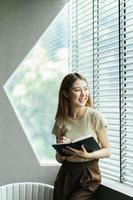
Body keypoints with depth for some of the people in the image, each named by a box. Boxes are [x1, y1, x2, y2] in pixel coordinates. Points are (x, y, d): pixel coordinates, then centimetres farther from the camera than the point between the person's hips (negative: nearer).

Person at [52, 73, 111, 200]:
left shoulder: (95, 116, -9)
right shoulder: (61, 121, 1)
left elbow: (107, 151, -4)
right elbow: (59, 159, 7)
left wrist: (88, 155, -21)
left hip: (89, 175, -3)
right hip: (66, 174, 4)